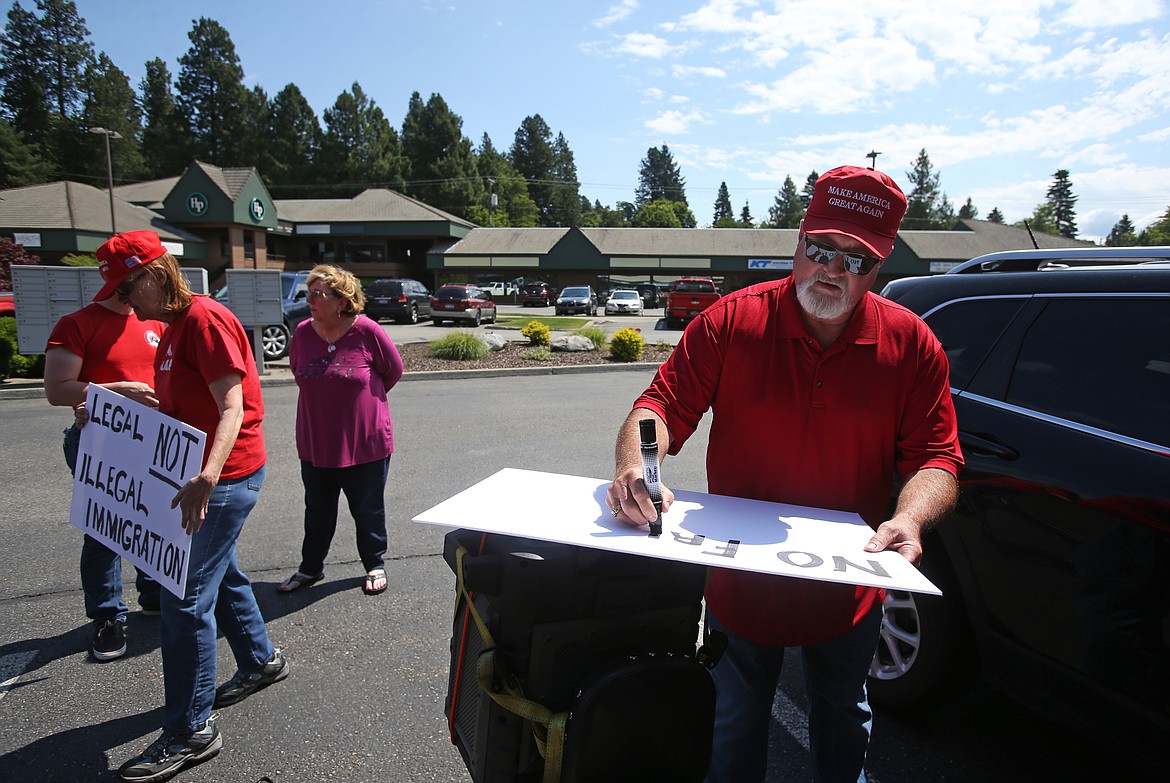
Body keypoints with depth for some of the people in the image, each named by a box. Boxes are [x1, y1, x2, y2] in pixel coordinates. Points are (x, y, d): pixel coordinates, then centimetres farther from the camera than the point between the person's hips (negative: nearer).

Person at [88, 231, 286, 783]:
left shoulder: (206, 319, -17)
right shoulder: (173, 326, 14)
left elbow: (232, 409, -27)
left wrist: (207, 477, -40)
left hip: (224, 477, -11)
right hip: (197, 474, 11)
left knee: (185, 597, -6)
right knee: (220, 574, 22)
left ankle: (190, 732, 7)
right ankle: (261, 661, 42)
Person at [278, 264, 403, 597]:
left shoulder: (367, 331, -16)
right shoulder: (303, 332, -4)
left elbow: (394, 371, -2)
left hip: (365, 443, -4)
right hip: (315, 442, 4)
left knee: (368, 510, 12)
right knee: (317, 511, 19)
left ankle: (375, 566, 33)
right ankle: (310, 568, 39)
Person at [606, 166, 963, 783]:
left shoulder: (912, 344, -10)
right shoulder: (730, 322, -15)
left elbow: (936, 458, -10)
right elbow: (662, 405, -17)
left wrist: (908, 519, -30)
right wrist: (633, 467, -37)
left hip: (849, 590, 2)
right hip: (740, 583, -1)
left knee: (842, 721, 32)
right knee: (734, 731, 23)